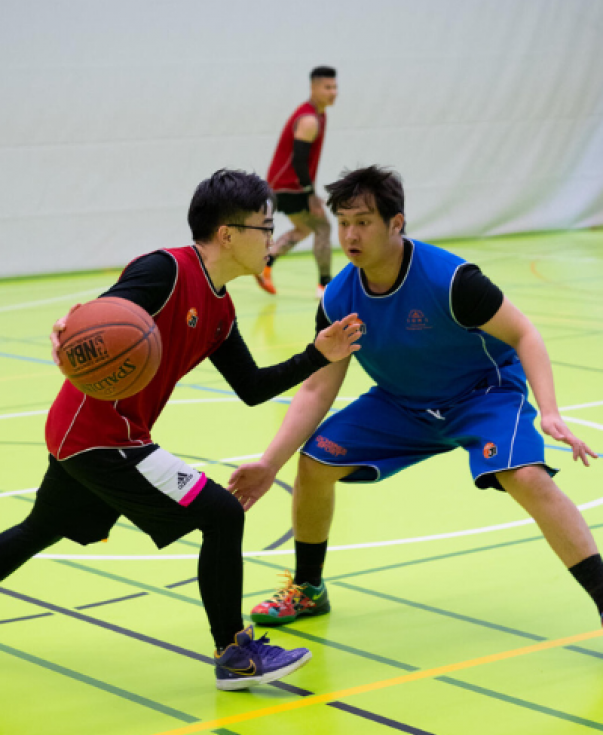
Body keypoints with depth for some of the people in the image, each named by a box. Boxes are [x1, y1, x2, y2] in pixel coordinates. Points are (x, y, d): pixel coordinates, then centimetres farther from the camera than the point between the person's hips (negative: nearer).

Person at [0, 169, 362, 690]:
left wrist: (317, 356, 5)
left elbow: (252, 389, 14)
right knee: (222, 515, -12)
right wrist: (71, 334, -50)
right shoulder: (165, 271, -17)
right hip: (100, 436, -10)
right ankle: (234, 655, -1)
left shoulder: (219, 312, 10)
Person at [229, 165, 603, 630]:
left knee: (527, 479, -30)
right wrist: (269, 464, -16)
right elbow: (317, 391, -7)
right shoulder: (338, 300, -14)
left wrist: (550, 413, -34)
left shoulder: (450, 279, -29)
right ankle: (308, 590, 18)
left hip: (484, 393, -5)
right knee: (314, 462, -5)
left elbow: (524, 335, -21)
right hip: (401, 403, 5)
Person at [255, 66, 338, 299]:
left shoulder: (317, 115, 12)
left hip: (281, 183, 10)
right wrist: (311, 194, -23)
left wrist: (309, 192, 18)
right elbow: (299, 160, -25)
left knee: (304, 228, 22)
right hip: (289, 185, -10)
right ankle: (325, 285, -3)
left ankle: (265, 264, 19)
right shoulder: (309, 120, -20)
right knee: (322, 227, -7)